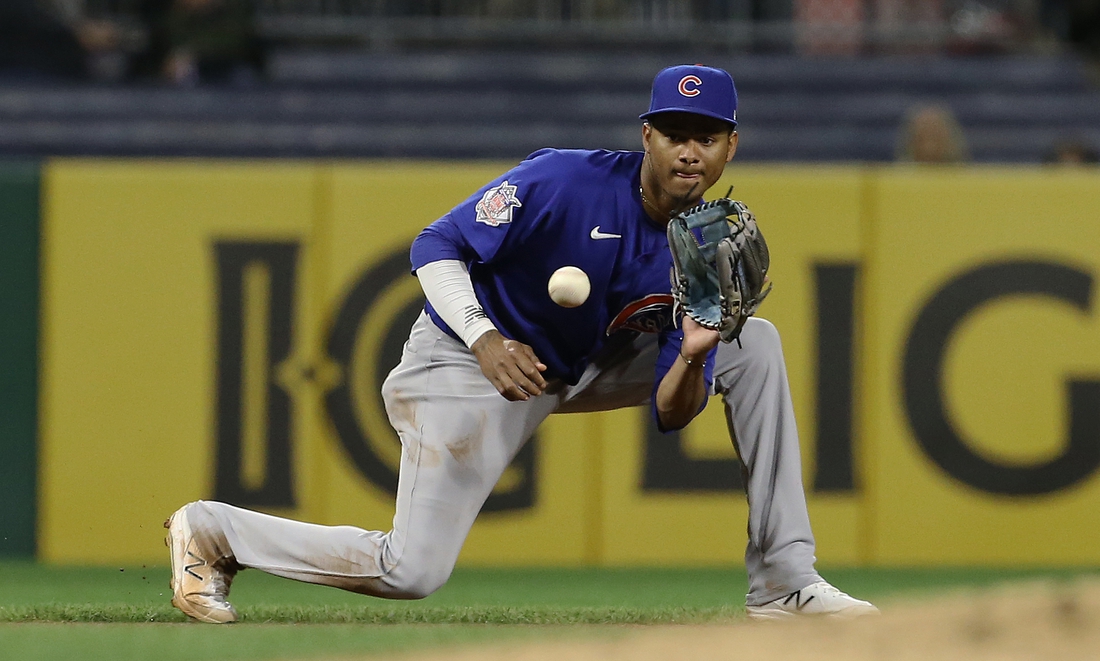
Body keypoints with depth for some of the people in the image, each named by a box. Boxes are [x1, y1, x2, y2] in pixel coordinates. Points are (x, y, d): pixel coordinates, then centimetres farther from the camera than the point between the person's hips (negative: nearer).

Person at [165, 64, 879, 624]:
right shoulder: (567, 181, -24)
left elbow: (672, 413, -10)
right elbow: (437, 247, -21)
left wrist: (693, 358, -32)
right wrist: (486, 340, -34)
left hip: (586, 367, 6)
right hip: (469, 369, -6)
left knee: (756, 344, -3)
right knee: (411, 574, -15)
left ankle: (784, 581, -1)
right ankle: (211, 531, 6)